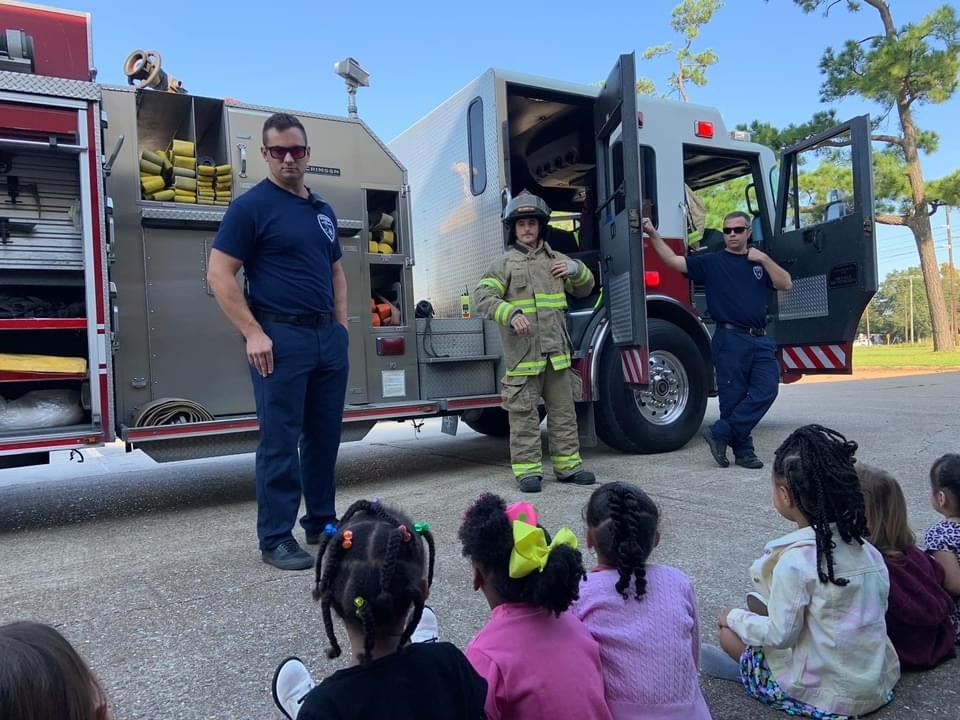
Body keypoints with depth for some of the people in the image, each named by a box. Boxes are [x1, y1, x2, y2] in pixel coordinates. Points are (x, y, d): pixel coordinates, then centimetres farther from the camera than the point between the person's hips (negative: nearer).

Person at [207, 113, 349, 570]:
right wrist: (253, 334, -16)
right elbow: (220, 274, -10)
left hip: (328, 336, 7)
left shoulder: (323, 210, 16)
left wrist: (341, 326, 12)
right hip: (280, 337, -6)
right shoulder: (251, 206, -5)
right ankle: (276, 538, 9)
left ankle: (322, 523, 25)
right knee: (281, 442, -2)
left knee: (324, 437, 12)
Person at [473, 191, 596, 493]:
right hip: (522, 351, -4)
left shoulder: (556, 260, 17)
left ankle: (567, 464, 20)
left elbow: (584, 289, 26)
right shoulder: (505, 263, 3)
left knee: (563, 411, 10)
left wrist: (576, 269, 4)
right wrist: (511, 314, -25)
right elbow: (482, 296, -9)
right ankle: (527, 469, 8)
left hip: (556, 351, 5)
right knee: (524, 414, 0)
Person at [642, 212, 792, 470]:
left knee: (766, 390, -9)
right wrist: (653, 234, -14)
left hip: (761, 341, 4)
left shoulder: (760, 262, 18)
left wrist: (764, 259, -2)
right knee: (734, 398, -1)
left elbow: (786, 284, 7)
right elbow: (674, 260, -4)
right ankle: (743, 451, 12)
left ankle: (720, 434, -2)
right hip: (730, 340, -4)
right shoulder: (711, 262, 5)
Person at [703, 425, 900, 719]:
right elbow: (880, 604, 6)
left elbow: (780, 635, -19)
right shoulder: (866, 548, -5)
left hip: (827, 696, -7)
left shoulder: (795, 560, -24)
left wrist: (734, 617, -2)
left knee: (729, 633, 8)